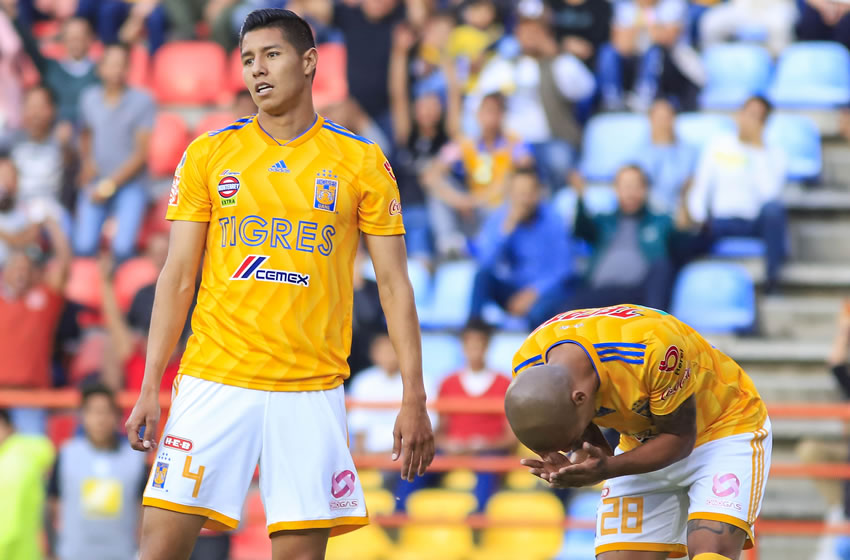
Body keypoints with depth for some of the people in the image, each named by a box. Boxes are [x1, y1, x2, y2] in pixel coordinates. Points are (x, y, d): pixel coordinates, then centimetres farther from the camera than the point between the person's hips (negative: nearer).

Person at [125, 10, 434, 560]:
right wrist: (150, 386, 2)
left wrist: (414, 399, -1)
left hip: (312, 390, -1)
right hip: (214, 381, 1)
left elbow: (394, 283, 5)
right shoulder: (208, 154, 8)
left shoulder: (363, 163, 5)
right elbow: (178, 277, 9)